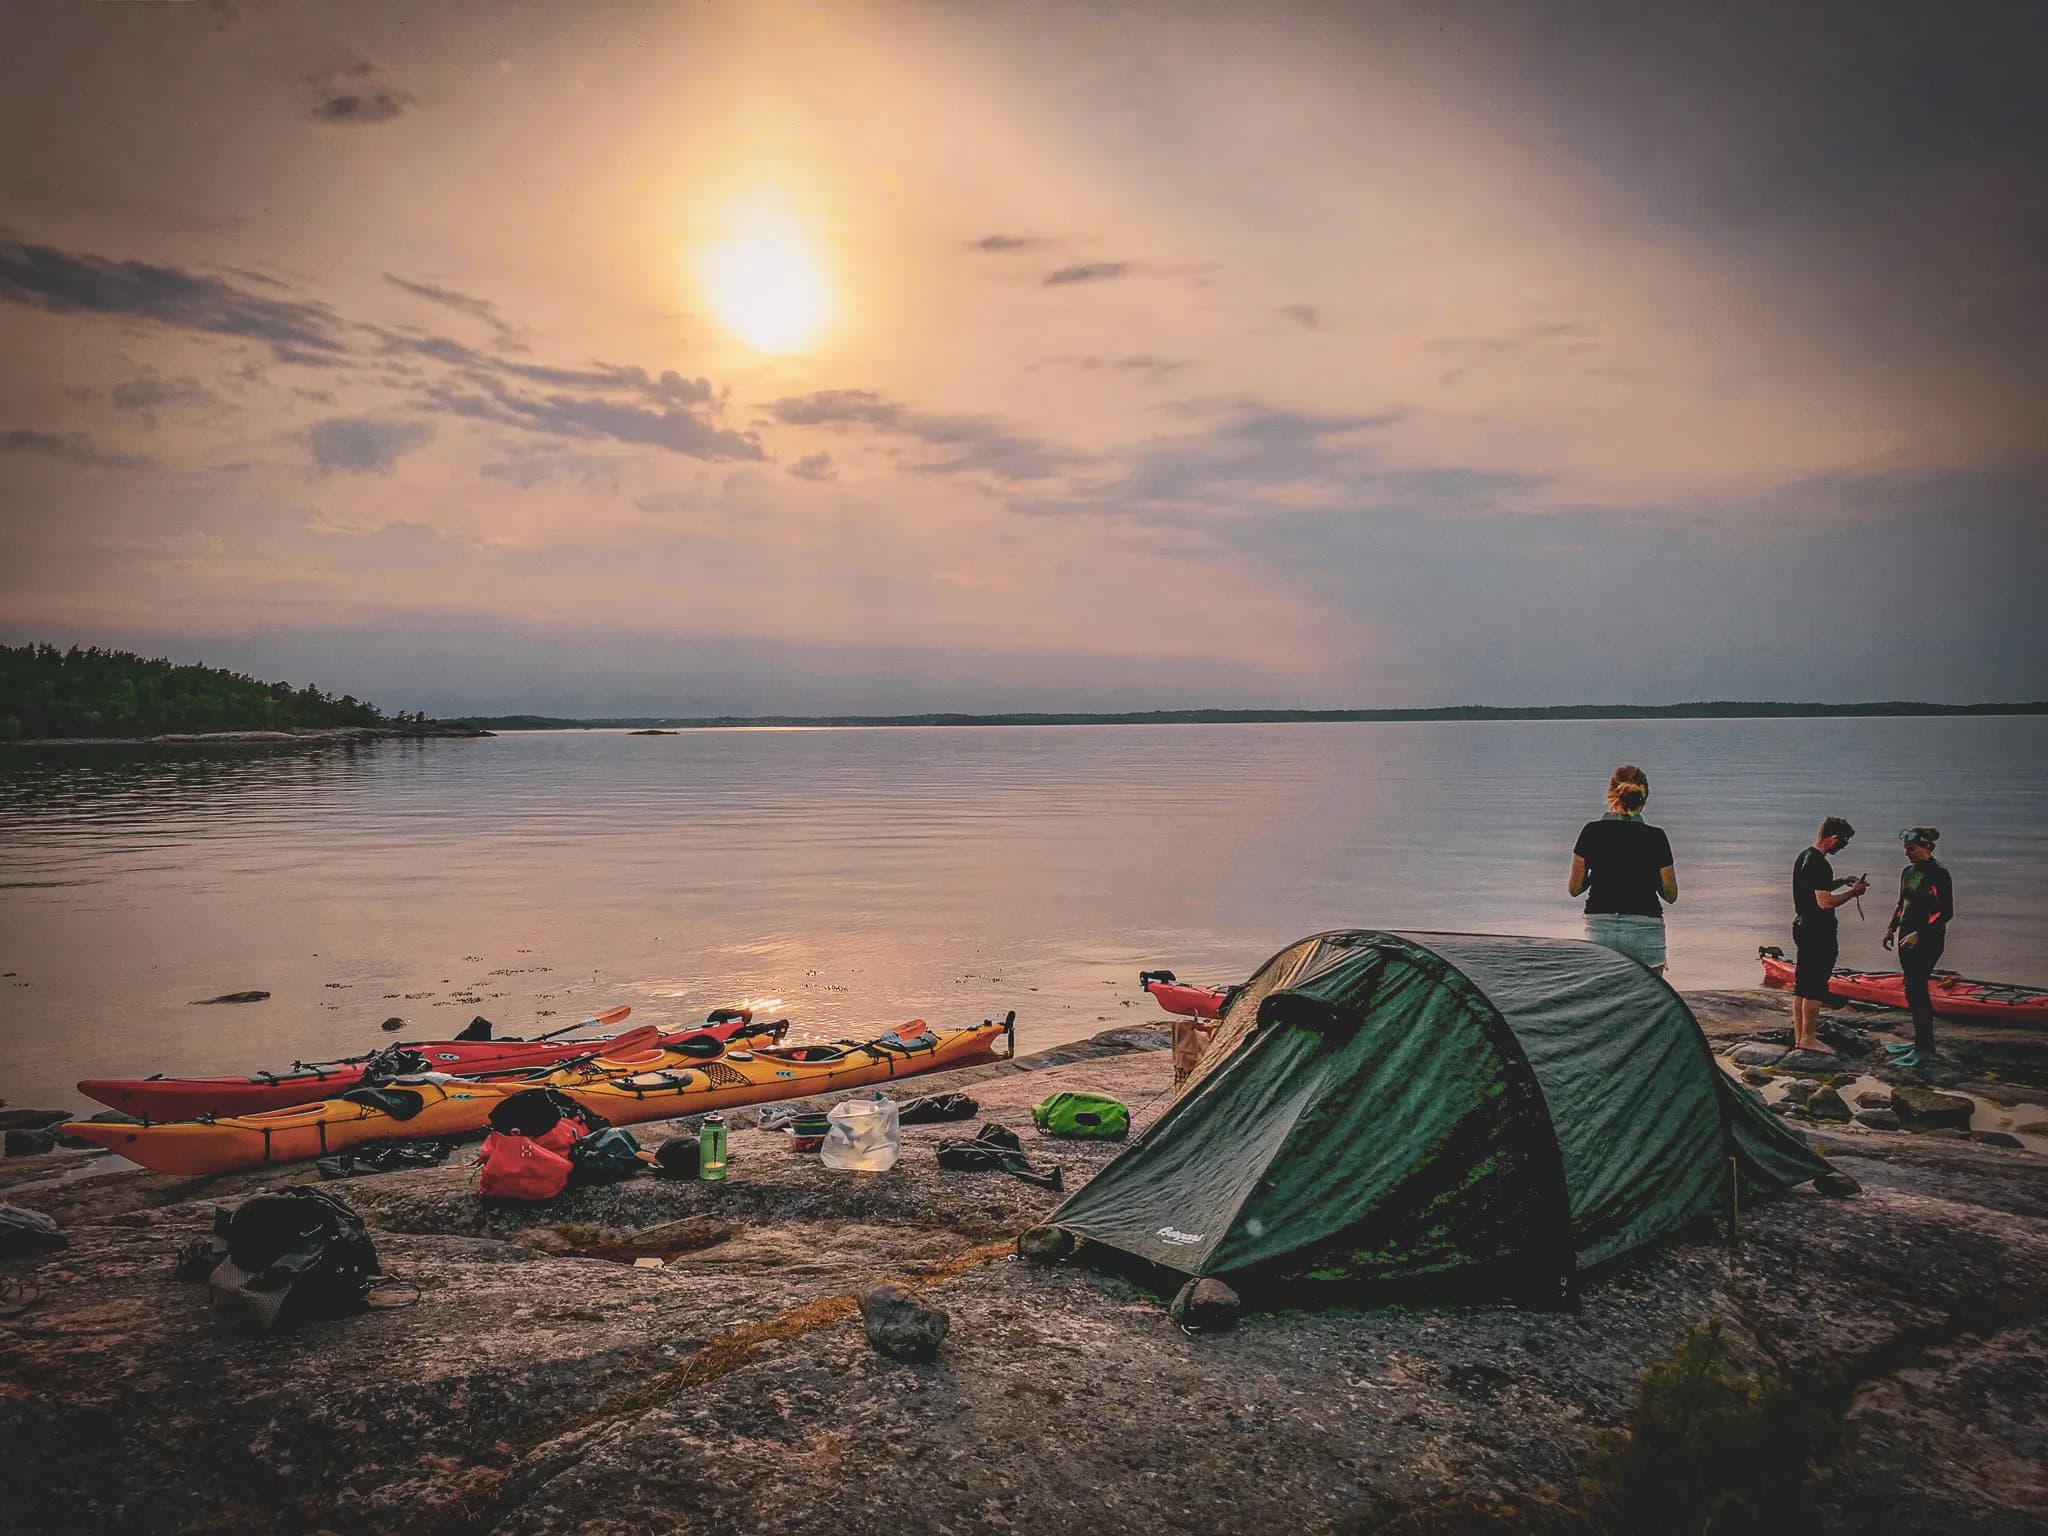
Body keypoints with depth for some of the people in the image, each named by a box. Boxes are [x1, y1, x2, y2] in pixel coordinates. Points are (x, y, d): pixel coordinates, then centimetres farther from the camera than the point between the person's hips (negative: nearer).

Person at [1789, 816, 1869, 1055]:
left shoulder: (1804, 855, 11)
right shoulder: (1819, 864, -20)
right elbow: (1825, 902, -24)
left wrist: (1842, 882, 15)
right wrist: (1852, 892, -10)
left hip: (1802, 926, 10)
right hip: (1819, 932, -10)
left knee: (1801, 984, 13)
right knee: (1815, 987, -4)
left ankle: (1799, 1036, 19)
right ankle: (1808, 1038, 1)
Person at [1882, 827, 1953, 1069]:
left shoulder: (1938, 874, -14)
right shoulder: (1908, 871, 11)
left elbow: (1946, 912, -15)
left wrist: (1919, 934, -19)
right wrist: (1892, 927, 12)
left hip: (1927, 940, -8)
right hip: (1908, 937, 8)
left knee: (1914, 989, -9)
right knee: (1916, 989, 13)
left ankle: (1923, 1049, -4)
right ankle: (1923, 1042, 23)